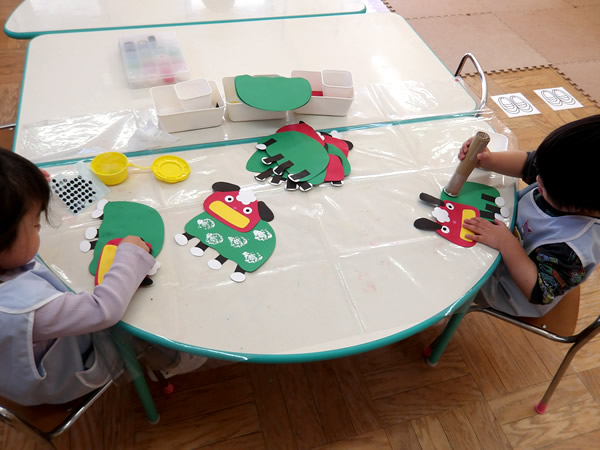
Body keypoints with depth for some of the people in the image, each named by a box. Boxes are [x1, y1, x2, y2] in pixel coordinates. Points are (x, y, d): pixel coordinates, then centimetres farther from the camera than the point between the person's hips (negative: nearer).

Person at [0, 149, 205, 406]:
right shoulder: (25, 305, -47)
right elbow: (106, 309, -40)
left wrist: (26, 189, -6)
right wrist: (130, 256, -27)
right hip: (69, 376, -7)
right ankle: (168, 362, 34)